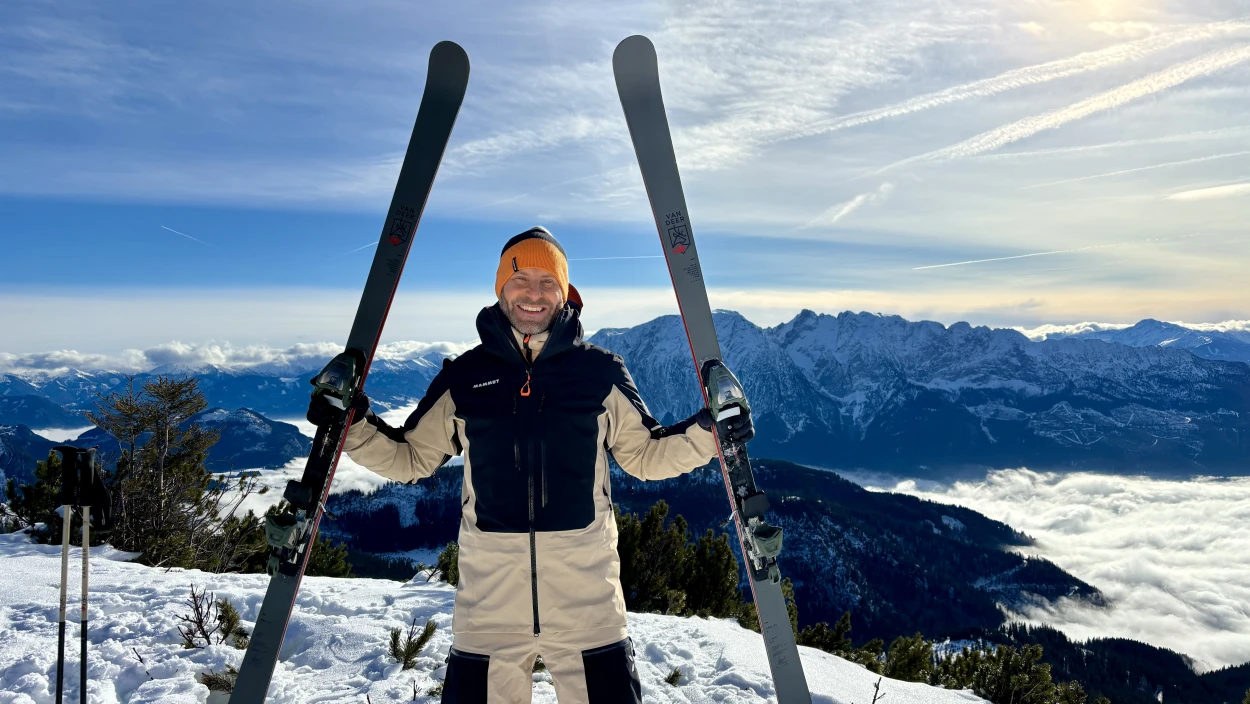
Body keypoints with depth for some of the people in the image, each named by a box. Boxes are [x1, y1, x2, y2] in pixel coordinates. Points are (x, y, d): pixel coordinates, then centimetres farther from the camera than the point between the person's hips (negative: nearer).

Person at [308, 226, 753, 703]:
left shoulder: (600, 372, 4)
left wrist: (707, 430, -2)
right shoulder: (464, 377, 6)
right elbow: (410, 458, 14)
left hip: (585, 581, 0)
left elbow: (645, 455, 11)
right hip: (490, 587, 1)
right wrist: (352, 424, 1)